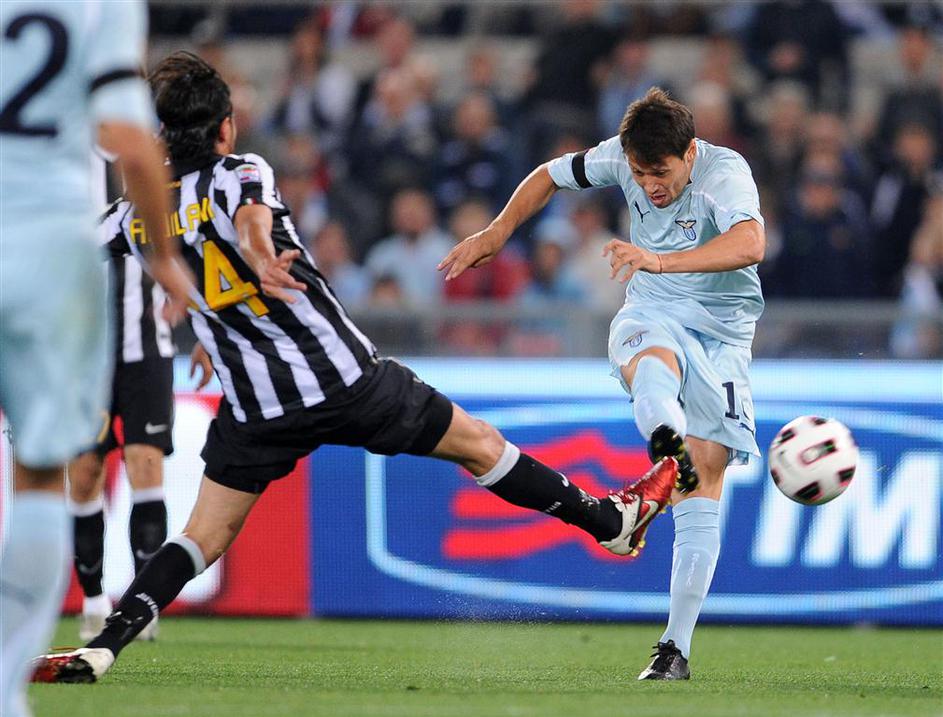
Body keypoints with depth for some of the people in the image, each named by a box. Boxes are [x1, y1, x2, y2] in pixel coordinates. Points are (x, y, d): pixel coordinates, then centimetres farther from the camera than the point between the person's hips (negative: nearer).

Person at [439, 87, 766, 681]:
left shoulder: (726, 172, -21)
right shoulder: (622, 158, -6)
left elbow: (750, 245, -41)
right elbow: (552, 176, 15)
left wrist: (661, 261, -53)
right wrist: (497, 232, 6)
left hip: (721, 334, -2)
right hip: (650, 318, 2)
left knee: (704, 489, -7)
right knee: (653, 364, -39)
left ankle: (676, 648, -2)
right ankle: (667, 451, -72)